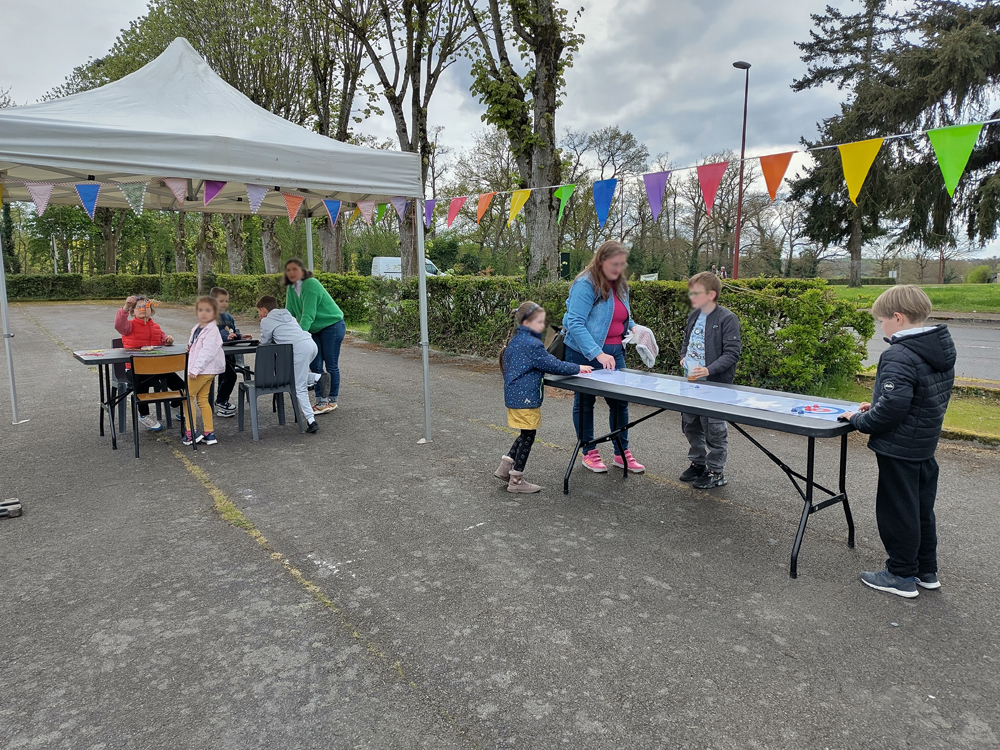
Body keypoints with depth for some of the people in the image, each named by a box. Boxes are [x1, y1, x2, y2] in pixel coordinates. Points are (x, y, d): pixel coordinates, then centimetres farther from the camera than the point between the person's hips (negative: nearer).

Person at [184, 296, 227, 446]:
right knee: (202, 399, 12)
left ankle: (191, 433, 1)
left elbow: (207, 351, -23)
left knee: (188, 395, -4)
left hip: (205, 369, -9)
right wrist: (190, 348, 1)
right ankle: (209, 433, 17)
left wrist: (195, 369, -26)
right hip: (206, 371, 9)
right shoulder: (197, 328, 13)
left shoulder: (212, 330, -16)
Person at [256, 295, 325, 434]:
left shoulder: (266, 321, 10)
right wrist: (276, 339, 37)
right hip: (311, 343, 8)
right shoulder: (287, 314, 31)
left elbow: (265, 343, 15)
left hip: (299, 348, -8)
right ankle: (319, 377, 1)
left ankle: (311, 422, -7)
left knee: (299, 388, -2)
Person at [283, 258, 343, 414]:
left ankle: (332, 400, 10)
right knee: (315, 366, 3)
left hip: (332, 326, -7)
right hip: (315, 330, 8)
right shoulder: (291, 289, 3)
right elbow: (289, 313, 2)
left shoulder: (311, 284, -22)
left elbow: (308, 313, -29)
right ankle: (321, 401, 9)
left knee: (331, 365, -1)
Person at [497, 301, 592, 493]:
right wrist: (577, 368, -6)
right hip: (525, 397, -10)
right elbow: (552, 365, -16)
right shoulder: (531, 344, -19)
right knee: (528, 436, 1)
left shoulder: (516, 340, 12)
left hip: (515, 396, 10)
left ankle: (506, 467, 23)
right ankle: (516, 480, 8)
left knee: (526, 434, 19)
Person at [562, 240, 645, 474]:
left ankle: (622, 453, 21)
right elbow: (575, 324, -24)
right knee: (584, 402, 8)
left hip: (614, 351, 7)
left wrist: (632, 328, 1)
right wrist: (598, 354, -31)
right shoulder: (585, 285, -16)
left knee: (620, 401, 7)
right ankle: (589, 453, 22)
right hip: (585, 353, -7)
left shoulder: (620, 285, 9)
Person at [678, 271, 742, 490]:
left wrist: (709, 370, -26)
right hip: (691, 381, 7)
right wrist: (685, 358, 4)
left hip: (715, 384, -7)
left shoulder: (727, 318, -13)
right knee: (690, 425, 16)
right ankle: (698, 462, 33)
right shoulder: (694, 315, 9)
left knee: (714, 429, 2)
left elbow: (732, 352, -16)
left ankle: (716, 471, 17)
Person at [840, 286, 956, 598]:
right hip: (926, 445, 9)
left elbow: (893, 406, -29)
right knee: (922, 509, 20)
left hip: (899, 449, -9)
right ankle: (926, 571, 33)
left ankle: (902, 575, 18)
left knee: (897, 511, 5)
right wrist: (875, 407, 9)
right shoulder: (942, 351, 6)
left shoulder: (899, 356, -24)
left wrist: (860, 420, -13)